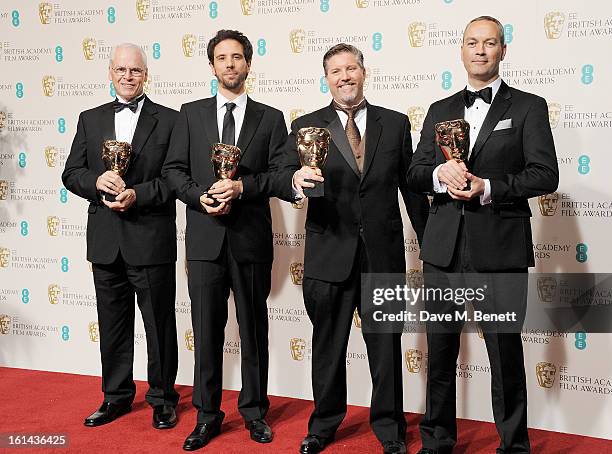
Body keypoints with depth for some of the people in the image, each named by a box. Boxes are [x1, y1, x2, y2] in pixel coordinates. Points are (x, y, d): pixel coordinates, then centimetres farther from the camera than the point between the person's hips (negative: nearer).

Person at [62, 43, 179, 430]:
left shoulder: (169, 120, -1)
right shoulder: (90, 120, 11)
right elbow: (71, 173, 8)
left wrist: (137, 194, -18)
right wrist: (97, 181, -13)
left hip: (151, 239, -4)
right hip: (106, 241, 4)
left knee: (159, 323, 6)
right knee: (112, 324, 14)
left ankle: (163, 398, 22)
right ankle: (117, 396, 29)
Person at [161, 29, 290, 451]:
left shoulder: (270, 118, 5)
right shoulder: (191, 114, 9)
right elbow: (173, 169, 6)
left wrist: (242, 186, -16)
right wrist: (200, 195, -12)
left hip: (252, 238, 0)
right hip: (205, 236, 1)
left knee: (254, 329, 10)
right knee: (207, 330, 6)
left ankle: (254, 409, 25)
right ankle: (207, 415, 19)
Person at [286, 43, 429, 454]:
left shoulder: (395, 124, 7)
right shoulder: (306, 127, 4)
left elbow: (411, 186, 8)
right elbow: (287, 177, -6)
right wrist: (297, 179, -30)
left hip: (383, 252, 1)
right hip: (329, 253, 0)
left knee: (386, 344, 10)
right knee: (328, 344, 12)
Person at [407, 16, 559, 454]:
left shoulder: (528, 107, 3)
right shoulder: (440, 110, 14)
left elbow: (545, 174, -5)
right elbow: (415, 175, 10)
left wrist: (488, 188, -17)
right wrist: (440, 174, -11)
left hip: (500, 249, -3)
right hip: (444, 248, 4)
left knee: (506, 350, 5)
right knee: (440, 349, 12)